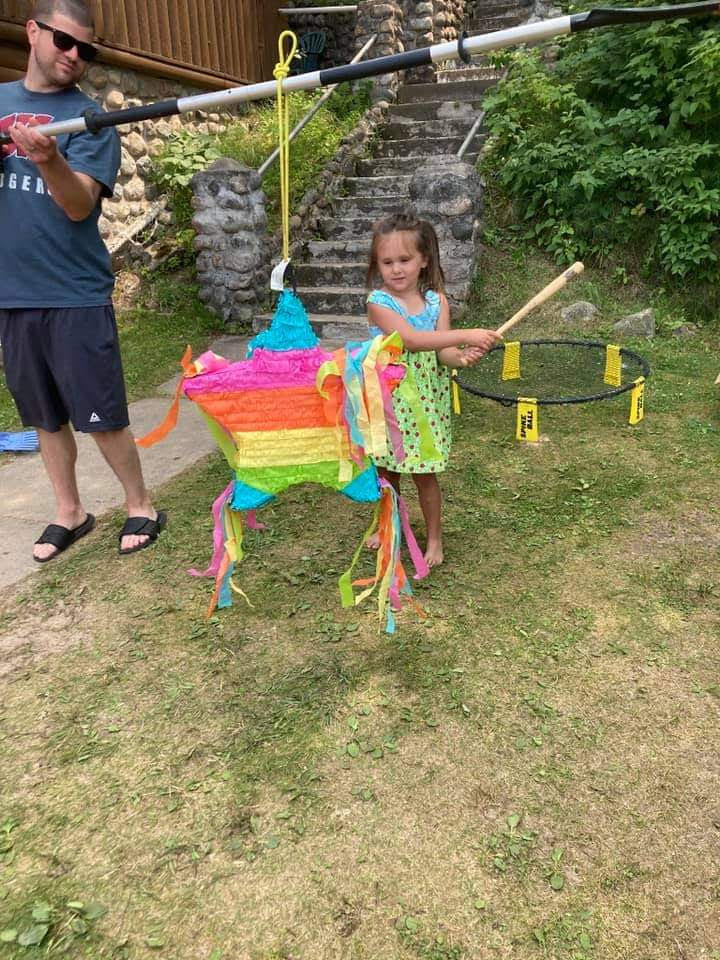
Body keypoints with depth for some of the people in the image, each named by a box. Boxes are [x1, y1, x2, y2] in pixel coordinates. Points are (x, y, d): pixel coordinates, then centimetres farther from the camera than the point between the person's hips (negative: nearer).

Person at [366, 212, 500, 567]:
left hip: (426, 401, 1)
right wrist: (465, 335, -34)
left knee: (424, 473, 5)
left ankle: (434, 538, 24)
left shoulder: (436, 300, -2)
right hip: (389, 401, 0)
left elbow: (443, 353, -9)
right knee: (387, 471, 14)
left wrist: (463, 357, -33)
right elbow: (410, 339, -28)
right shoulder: (379, 302, -12)